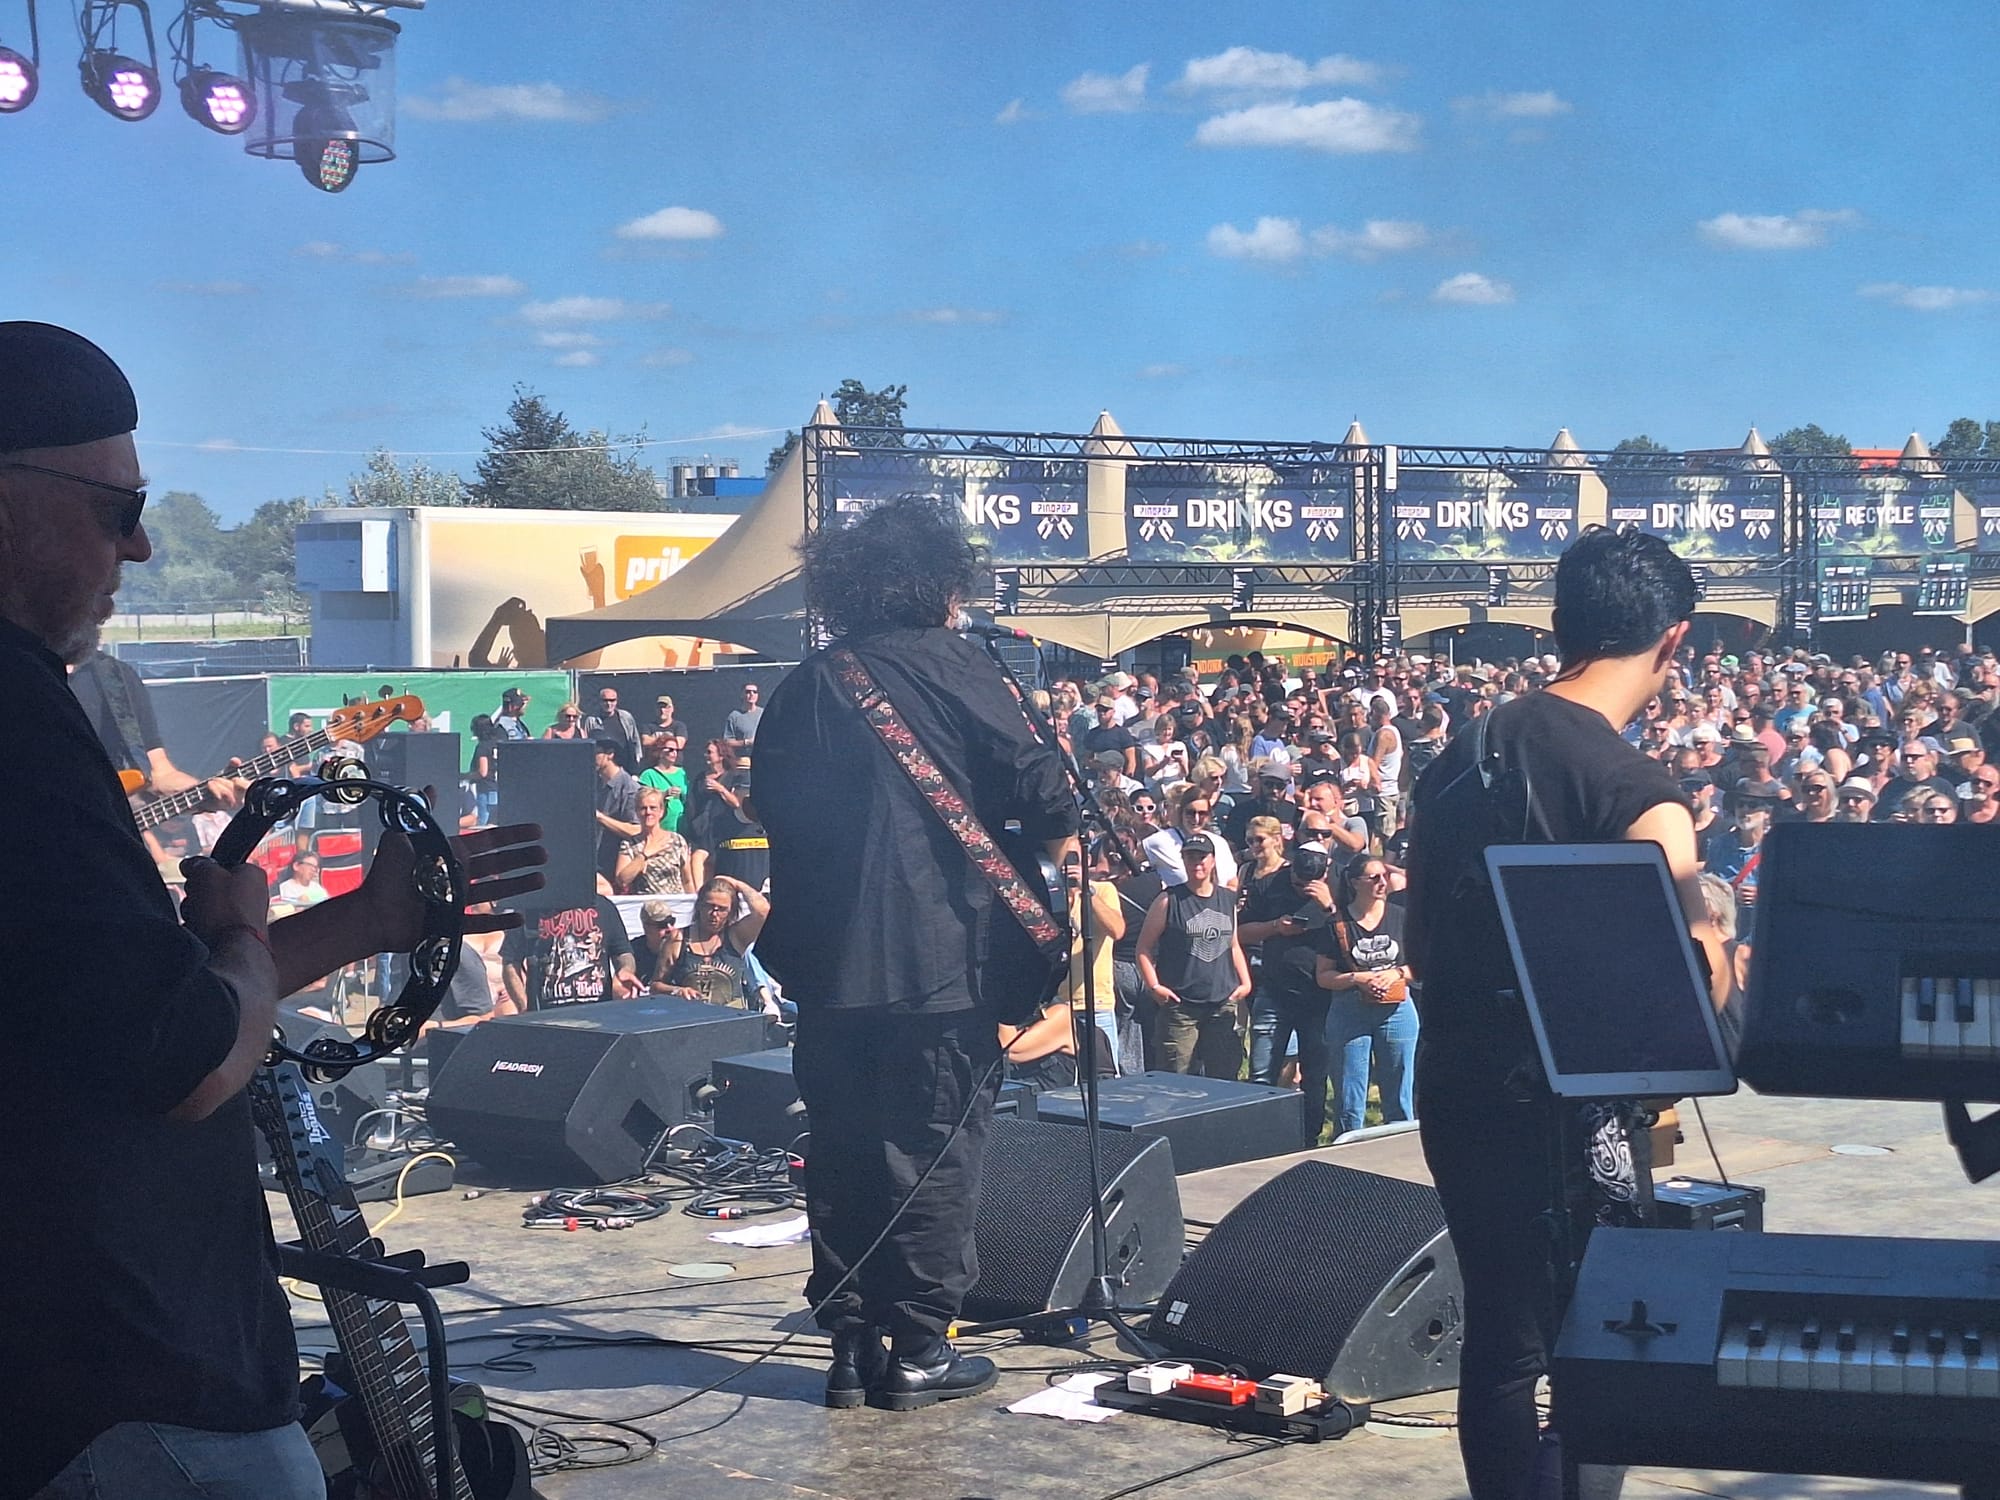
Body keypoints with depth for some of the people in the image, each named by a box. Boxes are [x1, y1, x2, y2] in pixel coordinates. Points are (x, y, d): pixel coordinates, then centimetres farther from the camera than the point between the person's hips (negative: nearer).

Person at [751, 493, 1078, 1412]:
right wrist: (1061, 844, 10)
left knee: (840, 1151, 10)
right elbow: (1037, 783, -8)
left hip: (826, 959, 5)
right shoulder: (950, 666, -4)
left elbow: (772, 806, 18)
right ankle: (918, 1351, 5)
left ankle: (849, 1343, 13)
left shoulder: (804, 685, 11)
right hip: (940, 958, -5)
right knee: (933, 1149, 2)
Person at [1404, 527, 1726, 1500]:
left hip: (1453, 1083, 7)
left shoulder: (1461, 754, 7)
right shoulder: (1635, 789, -15)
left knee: (1497, 1328, 14)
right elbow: (1700, 981, -20)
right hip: (1562, 1102, -7)